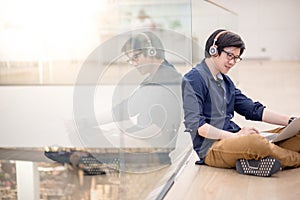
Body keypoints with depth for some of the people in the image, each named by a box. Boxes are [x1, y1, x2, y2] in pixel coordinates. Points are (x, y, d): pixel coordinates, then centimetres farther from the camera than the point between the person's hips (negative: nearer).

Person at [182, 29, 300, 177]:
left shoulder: (226, 81, 22)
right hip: (211, 147, -8)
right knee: (256, 142, -35)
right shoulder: (193, 79, -4)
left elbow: (253, 109, 20)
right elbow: (195, 124, -13)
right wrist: (234, 136, -19)